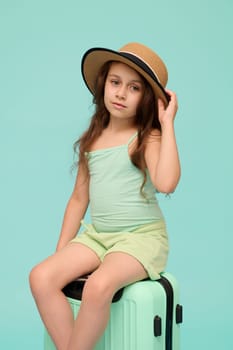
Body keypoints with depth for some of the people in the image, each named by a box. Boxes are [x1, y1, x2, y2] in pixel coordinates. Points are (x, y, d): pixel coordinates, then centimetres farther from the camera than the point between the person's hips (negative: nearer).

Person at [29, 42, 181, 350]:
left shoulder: (148, 137, -5)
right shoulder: (92, 139, 12)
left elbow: (166, 182, -26)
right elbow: (79, 198, 17)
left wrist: (167, 123, -18)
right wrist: (61, 252, 11)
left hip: (141, 236, -5)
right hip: (97, 234, 6)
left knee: (98, 286, -33)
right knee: (41, 277, -19)